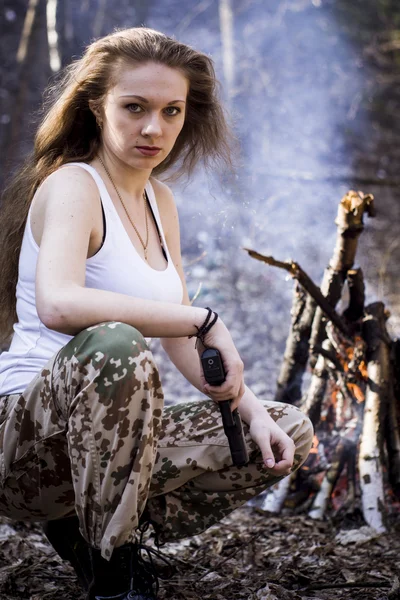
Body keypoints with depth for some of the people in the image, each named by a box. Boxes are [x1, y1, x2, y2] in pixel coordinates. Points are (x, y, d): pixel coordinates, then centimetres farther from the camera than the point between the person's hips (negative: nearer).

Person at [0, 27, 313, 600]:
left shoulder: (159, 202, 13)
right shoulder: (72, 185, -12)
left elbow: (183, 343, 14)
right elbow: (58, 305, -34)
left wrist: (251, 410, -1)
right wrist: (203, 318, -29)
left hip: (101, 438, 8)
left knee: (289, 433, 5)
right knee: (115, 347, -38)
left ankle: (88, 527, 4)